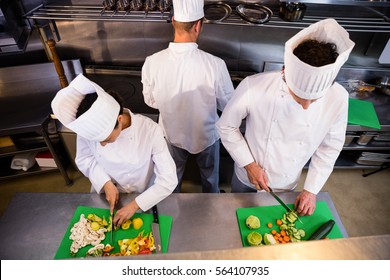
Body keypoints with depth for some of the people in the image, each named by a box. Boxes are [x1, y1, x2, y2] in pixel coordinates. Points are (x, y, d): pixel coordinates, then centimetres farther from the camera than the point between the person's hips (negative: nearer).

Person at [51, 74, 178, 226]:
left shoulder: (150, 131, -32)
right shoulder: (90, 127, -24)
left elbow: (168, 181, -26)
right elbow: (84, 159, -5)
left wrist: (135, 205, -26)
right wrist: (105, 183, -17)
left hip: (143, 197, -2)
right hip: (106, 192, 2)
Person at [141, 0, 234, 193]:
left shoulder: (152, 62, -24)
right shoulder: (214, 65, -31)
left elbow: (151, 101, -7)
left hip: (172, 133, 2)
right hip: (206, 134, -1)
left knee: (174, 174, 32)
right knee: (209, 175, 30)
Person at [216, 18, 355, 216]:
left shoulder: (338, 98, -23)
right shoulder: (254, 87, -33)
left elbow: (330, 147, -7)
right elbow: (226, 127, -17)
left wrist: (312, 189, -6)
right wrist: (248, 163, -19)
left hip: (286, 187, 2)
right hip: (247, 177, -1)